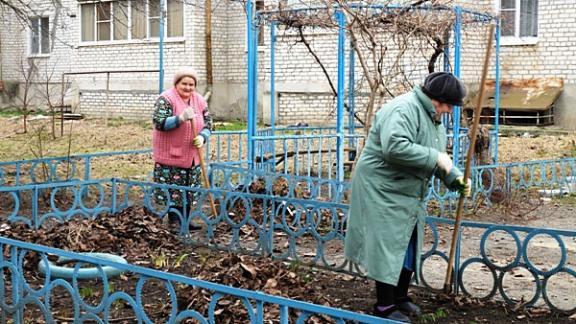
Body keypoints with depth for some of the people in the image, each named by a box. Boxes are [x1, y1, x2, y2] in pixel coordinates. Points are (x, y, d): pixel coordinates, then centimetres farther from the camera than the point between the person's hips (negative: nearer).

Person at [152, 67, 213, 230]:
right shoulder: (166, 99, -12)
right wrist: (180, 118, -34)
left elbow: (208, 123, 10)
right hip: (170, 156, -6)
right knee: (173, 193, -5)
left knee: (188, 192, 14)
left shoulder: (199, 101, 7)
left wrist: (202, 137, -11)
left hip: (192, 157, 6)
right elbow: (159, 122, -22)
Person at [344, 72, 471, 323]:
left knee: (408, 249, 16)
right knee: (389, 248, -6)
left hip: (409, 196, 10)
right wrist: (434, 157, -28)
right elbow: (394, 147, -34)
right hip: (383, 192, -10)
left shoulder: (433, 118, 13)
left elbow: (439, 157, 20)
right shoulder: (403, 109, -20)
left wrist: (455, 179, 2)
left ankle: (400, 297, 30)